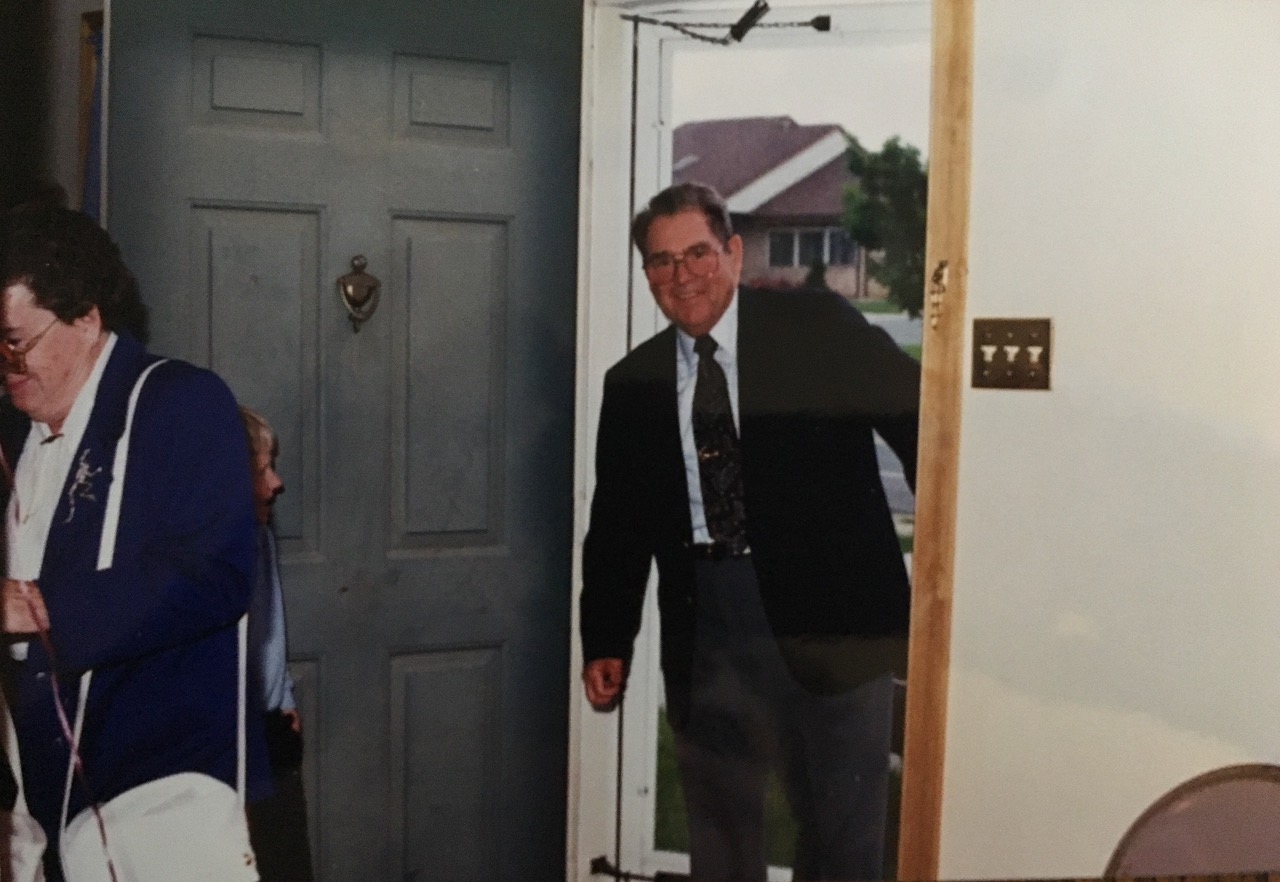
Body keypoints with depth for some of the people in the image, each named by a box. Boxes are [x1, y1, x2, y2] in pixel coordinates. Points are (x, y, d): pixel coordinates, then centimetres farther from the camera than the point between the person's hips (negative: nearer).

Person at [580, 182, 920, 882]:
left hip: (826, 615, -3)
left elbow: (920, 417, -3)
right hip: (705, 633, 3)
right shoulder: (633, 381, 8)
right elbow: (617, 522, 12)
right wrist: (605, 643, 7)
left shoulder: (819, 328, -3)